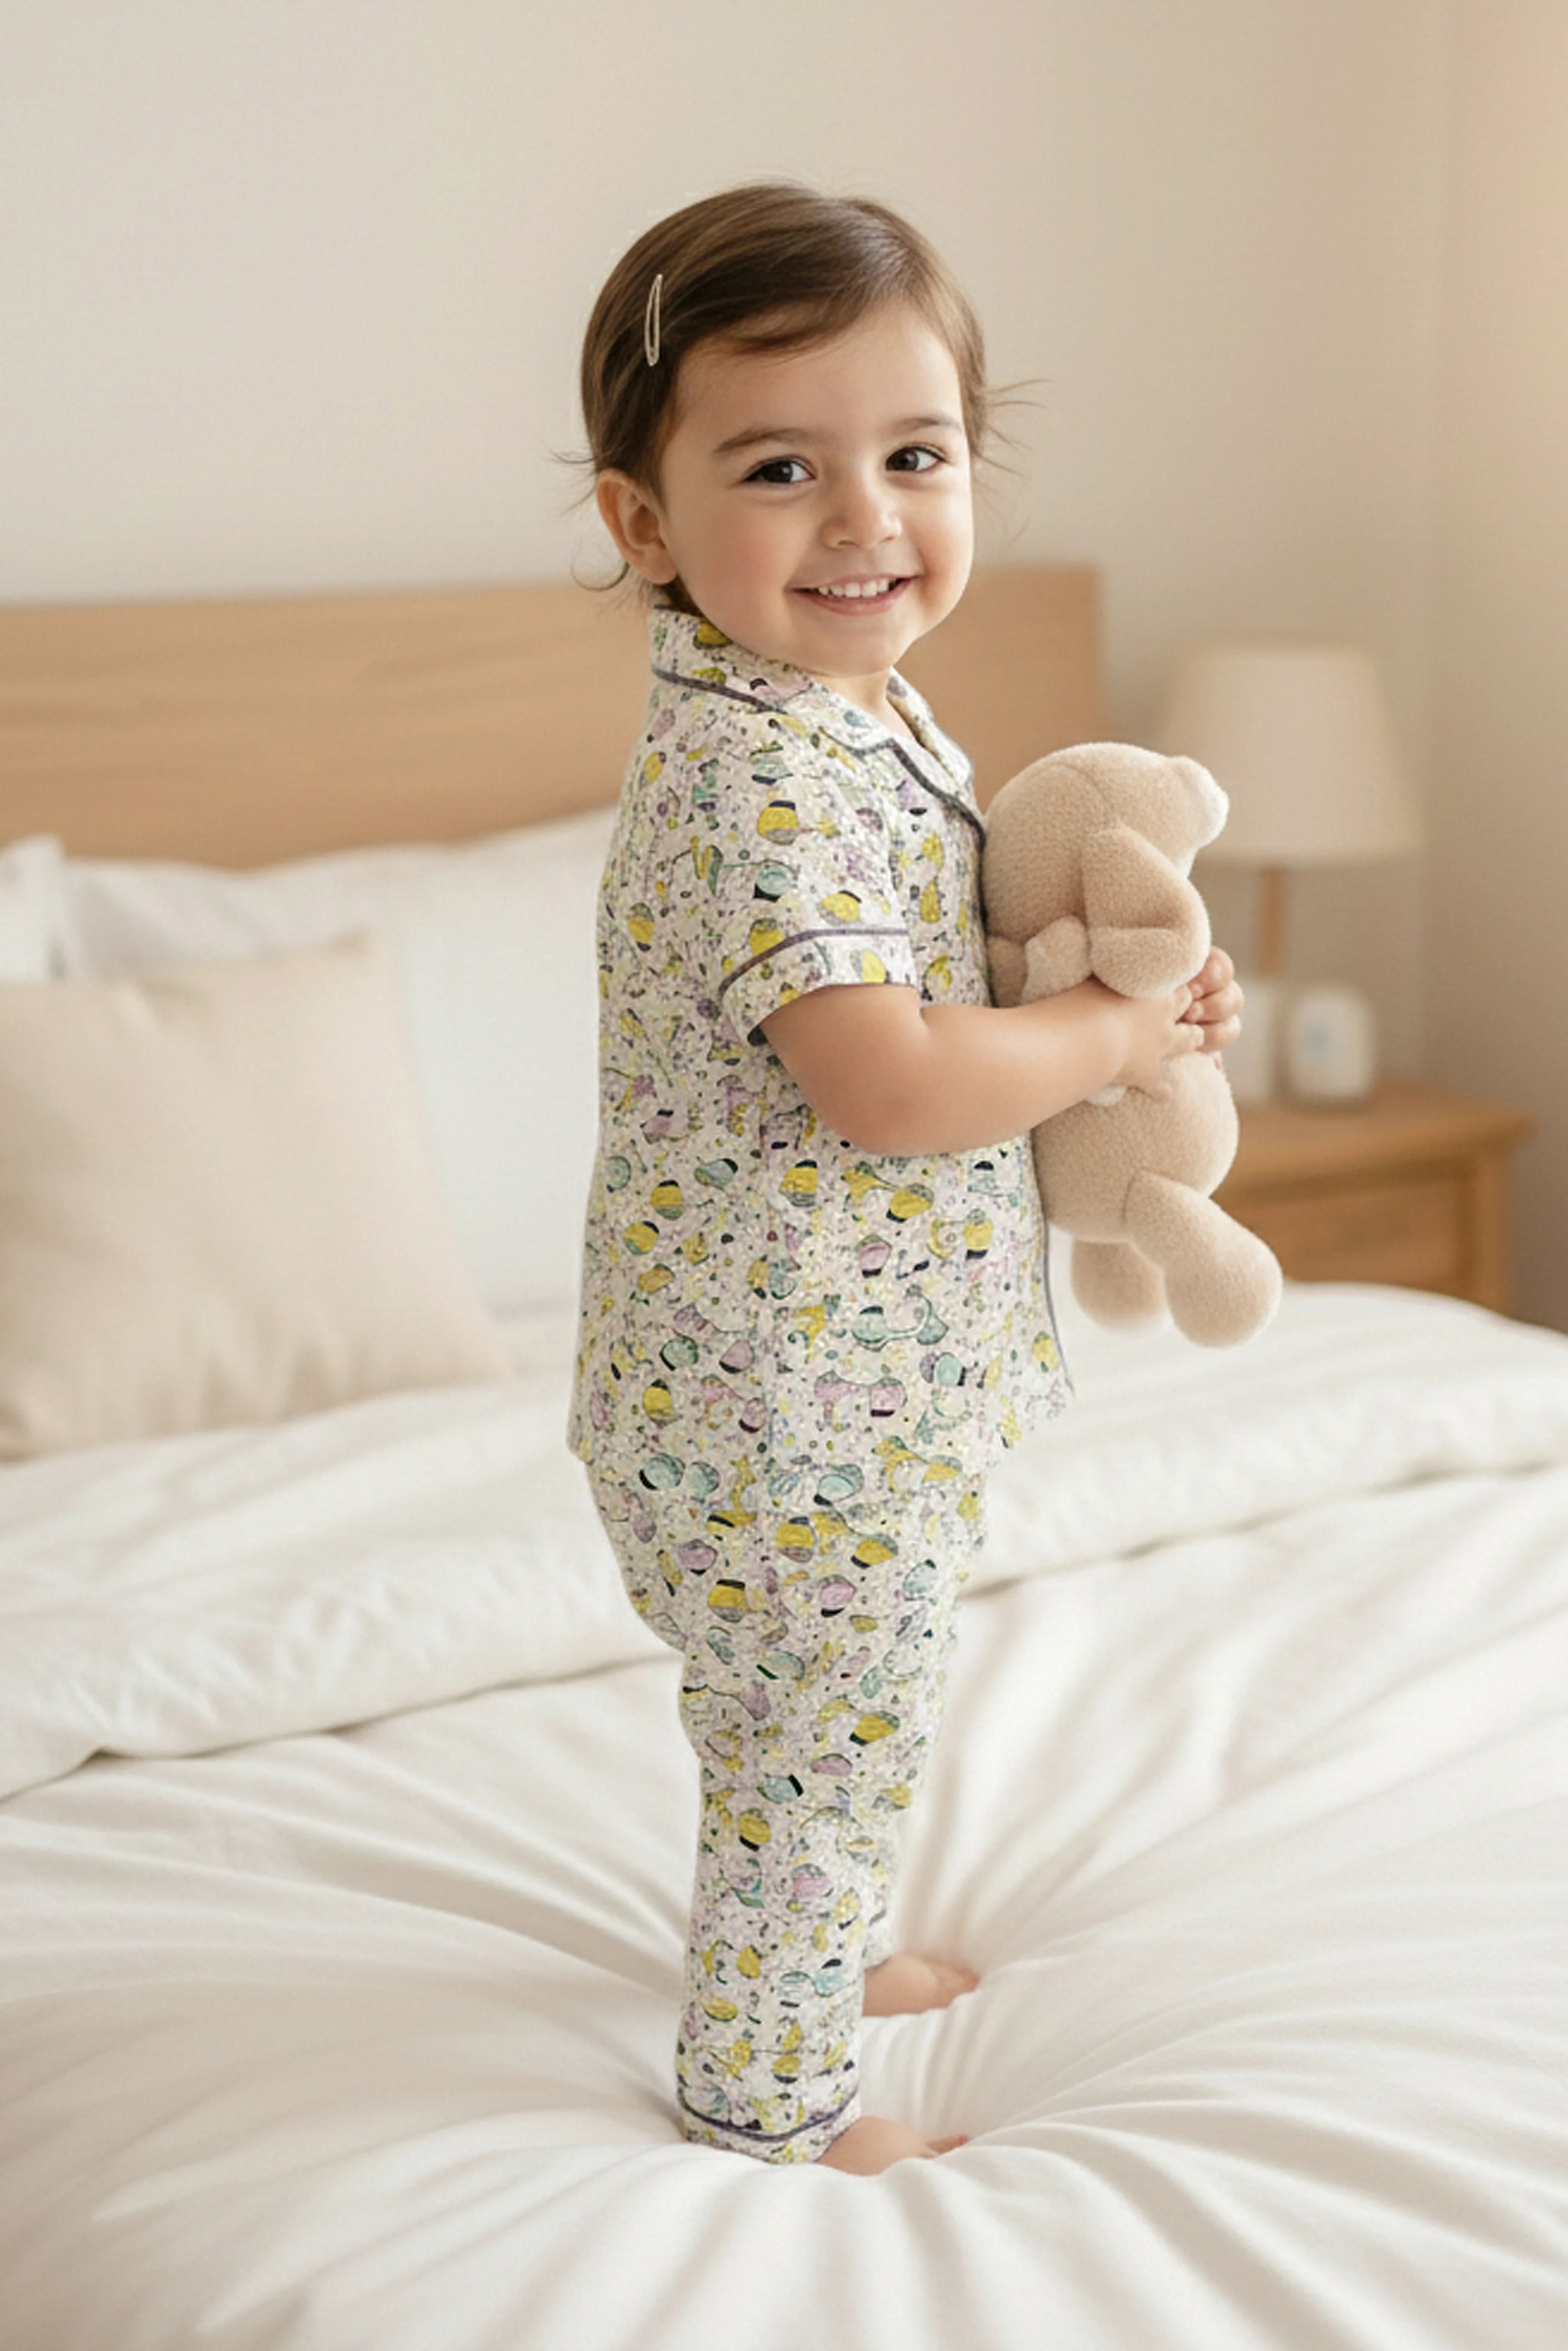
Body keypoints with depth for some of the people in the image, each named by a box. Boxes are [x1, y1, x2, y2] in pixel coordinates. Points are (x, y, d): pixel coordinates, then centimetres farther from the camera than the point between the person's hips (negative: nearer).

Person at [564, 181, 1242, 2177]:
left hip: (870, 1368, 10)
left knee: (830, 1739, 28)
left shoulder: (857, 710, 6)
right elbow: (892, 1089, -31)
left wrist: (1112, 965, 3)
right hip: (786, 1396, -10)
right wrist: (1120, 1034, -16)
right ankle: (768, 2089, 26)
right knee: (823, 1744, 8)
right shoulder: (759, 772, -27)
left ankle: (810, 1945, 50)